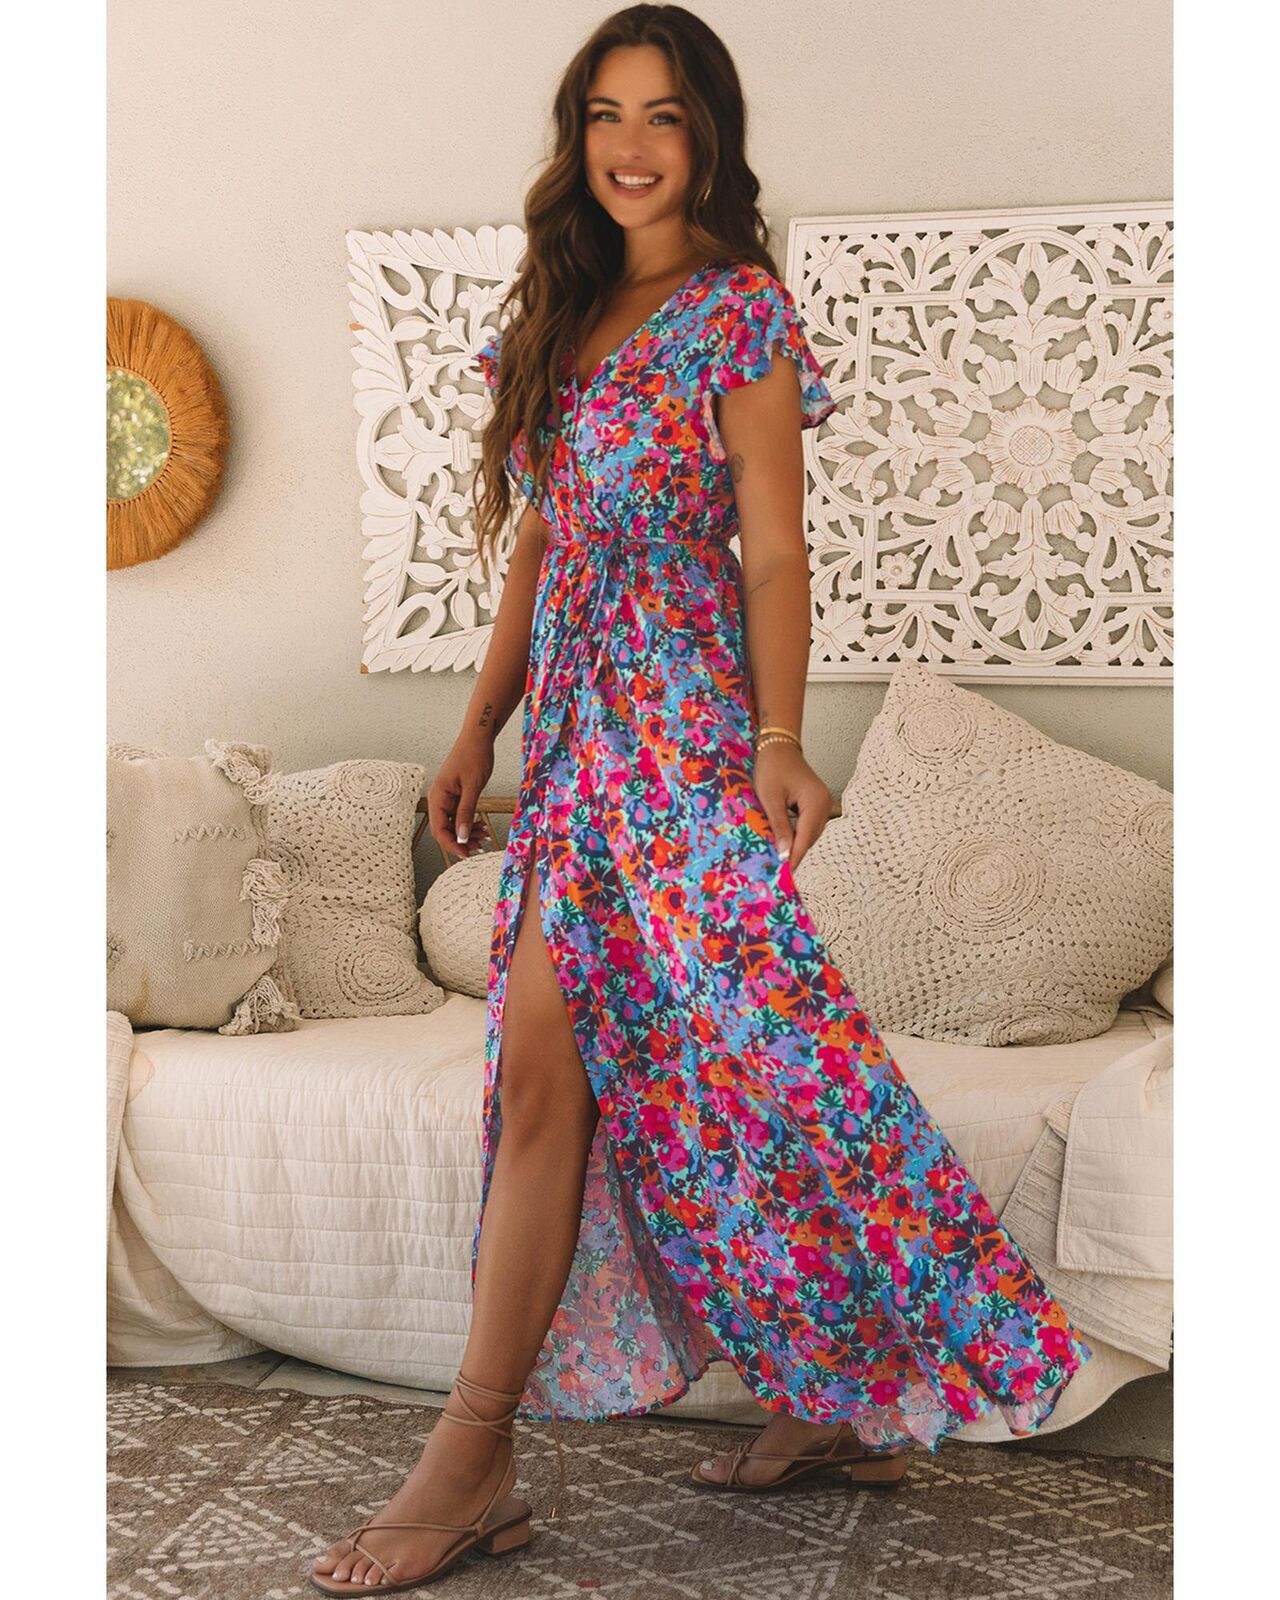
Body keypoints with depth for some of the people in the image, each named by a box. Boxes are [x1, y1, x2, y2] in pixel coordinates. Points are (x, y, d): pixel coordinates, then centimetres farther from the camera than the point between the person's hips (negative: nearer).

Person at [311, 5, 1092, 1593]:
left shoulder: (739, 310, -2)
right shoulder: (564, 314, 18)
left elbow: (775, 549, -8)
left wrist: (778, 738, -18)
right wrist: (478, 729, 16)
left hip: (674, 722, -7)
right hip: (578, 724, 7)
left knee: (545, 1069, -10)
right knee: (674, 1056, 7)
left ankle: (473, 1456, -3)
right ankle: (840, 1397, 17)